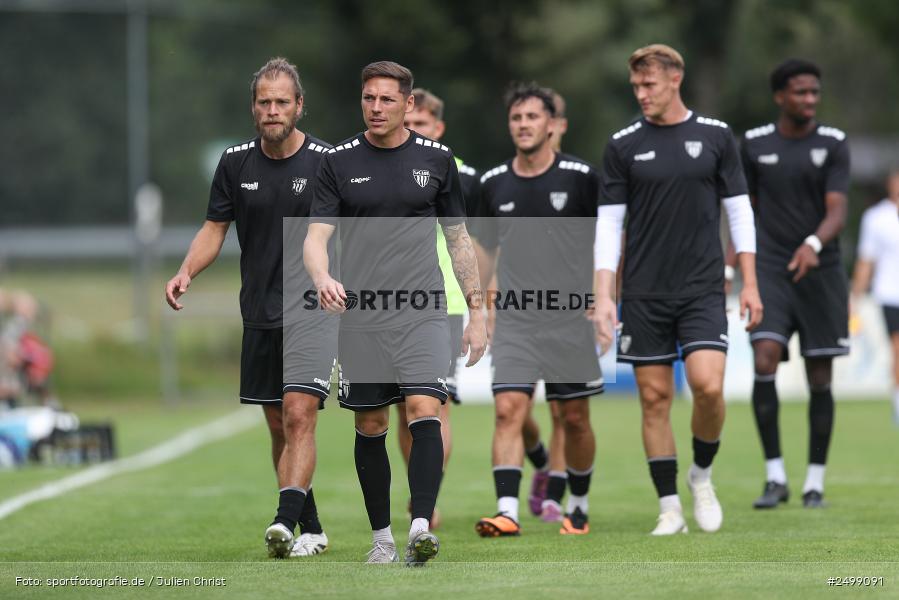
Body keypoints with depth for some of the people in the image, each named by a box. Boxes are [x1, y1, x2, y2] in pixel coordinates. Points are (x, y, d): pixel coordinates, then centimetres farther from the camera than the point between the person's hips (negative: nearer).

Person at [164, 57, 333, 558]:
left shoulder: (329, 162, -6)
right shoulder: (236, 162, 5)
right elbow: (215, 228, 11)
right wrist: (187, 272, -6)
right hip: (260, 313, 5)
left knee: (299, 415, -18)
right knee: (278, 425, 9)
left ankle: (286, 522, -27)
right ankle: (312, 530, 20)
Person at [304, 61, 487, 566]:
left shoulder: (436, 159, 6)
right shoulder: (340, 162, 4)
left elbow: (459, 238, 13)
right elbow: (316, 236, -1)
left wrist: (477, 312, 9)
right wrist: (323, 277, -24)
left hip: (422, 312, -1)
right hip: (362, 316, 1)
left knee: (425, 412, -17)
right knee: (371, 427, 5)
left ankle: (421, 528, -25)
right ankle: (382, 536, 16)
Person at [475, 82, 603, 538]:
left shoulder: (580, 177, -3)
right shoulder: (493, 184, 6)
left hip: (571, 317, -1)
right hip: (514, 320, 2)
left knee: (575, 418, 6)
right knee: (508, 410, -13)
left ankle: (578, 506, 24)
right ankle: (507, 512, -19)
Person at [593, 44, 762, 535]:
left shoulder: (715, 136, 4)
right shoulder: (623, 145, 3)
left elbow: (738, 210, 8)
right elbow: (608, 223, 3)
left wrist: (749, 284, 2)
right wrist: (603, 297, -4)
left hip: (702, 290, -1)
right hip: (643, 293, 1)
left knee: (708, 385, -15)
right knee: (655, 397, -1)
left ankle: (701, 476, 10)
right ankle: (670, 508, 7)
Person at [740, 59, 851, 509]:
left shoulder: (833, 144, -1)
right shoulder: (755, 144, 4)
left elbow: (837, 210, -11)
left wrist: (813, 244, -30)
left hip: (820, 270, 0)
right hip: (771, 270, 0)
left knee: (819, 378, 2)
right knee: (765, 362, -18)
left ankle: (815, 483, 12)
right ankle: (775, 477, -11)